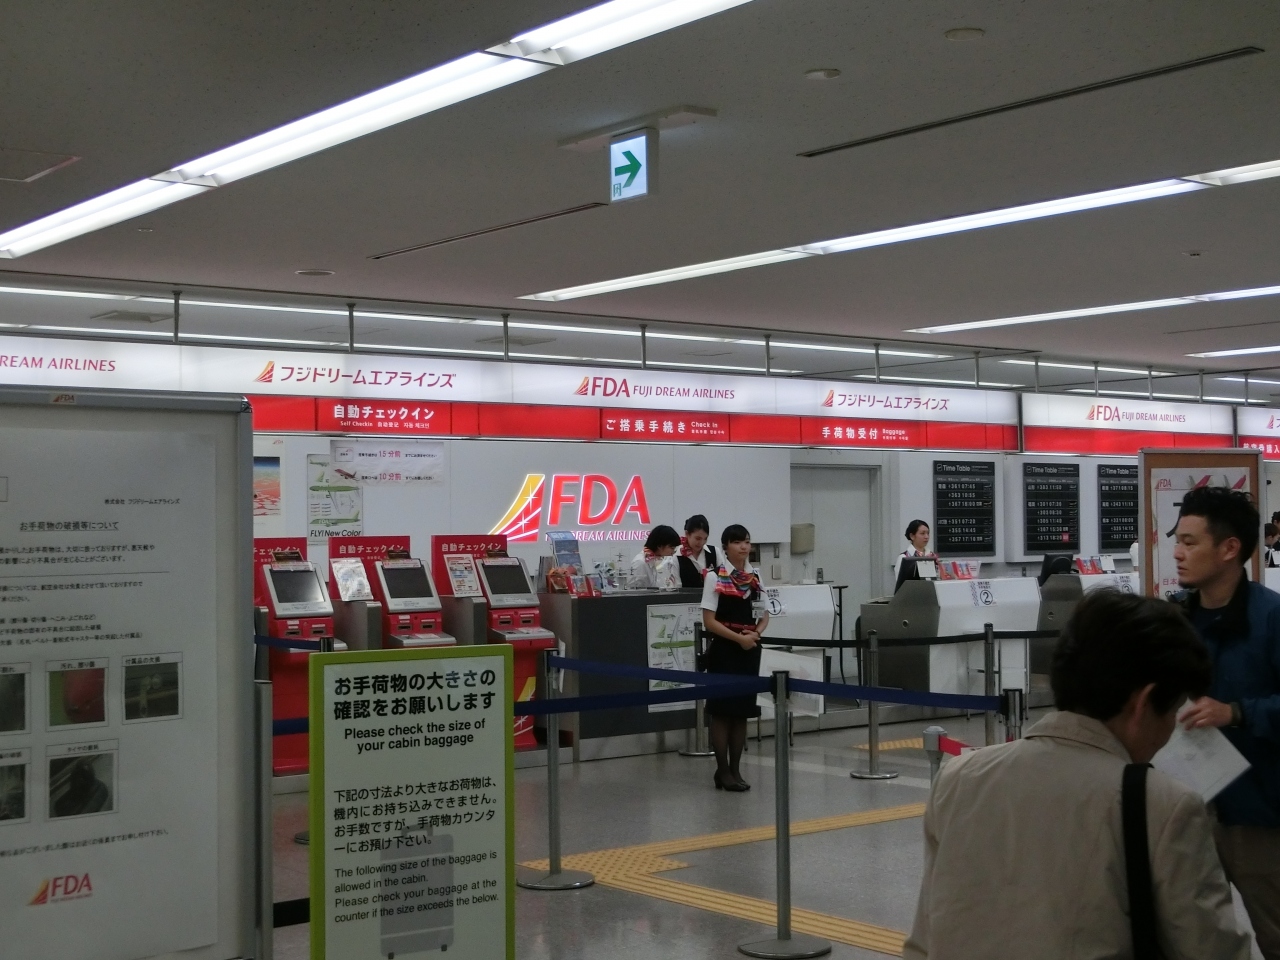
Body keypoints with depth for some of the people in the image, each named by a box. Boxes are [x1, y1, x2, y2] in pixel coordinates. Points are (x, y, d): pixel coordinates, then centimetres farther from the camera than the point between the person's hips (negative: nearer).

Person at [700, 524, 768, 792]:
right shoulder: (715, 577, -7)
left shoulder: (755, 576, 9)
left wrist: (756, 633, -7)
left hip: (750, 649, 5)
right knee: (722, 710, -1)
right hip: (724, 649, -5)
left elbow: (764, 614, 14)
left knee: (743, 710, 8)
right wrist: (738, 638, -18)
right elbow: (709, 621, -11)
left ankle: (735, 769, 17)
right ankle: (723, 771, 7)